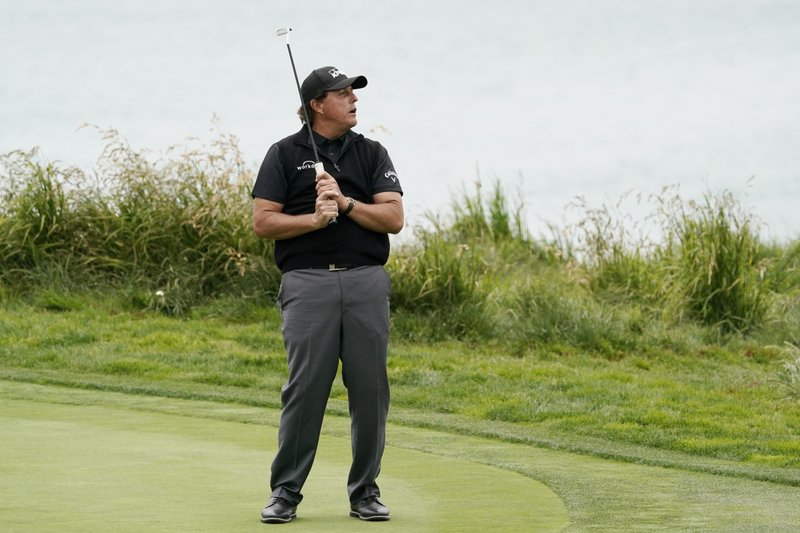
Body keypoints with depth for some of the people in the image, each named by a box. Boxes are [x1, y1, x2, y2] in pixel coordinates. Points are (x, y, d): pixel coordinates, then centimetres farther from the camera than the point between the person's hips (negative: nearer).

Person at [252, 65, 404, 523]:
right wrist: (315, 218, -11)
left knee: (371, 390, 1)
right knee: (305, 388, -5)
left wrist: (345, 202, -9)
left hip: (367, 280, 2)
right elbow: (263, 222, 0)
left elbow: (395, 218, 2)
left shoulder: (372, 154, 12)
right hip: (308, 282, -2)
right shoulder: (285, 154, 6)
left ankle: (365, 491, 10)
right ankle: (286, 491, 4)